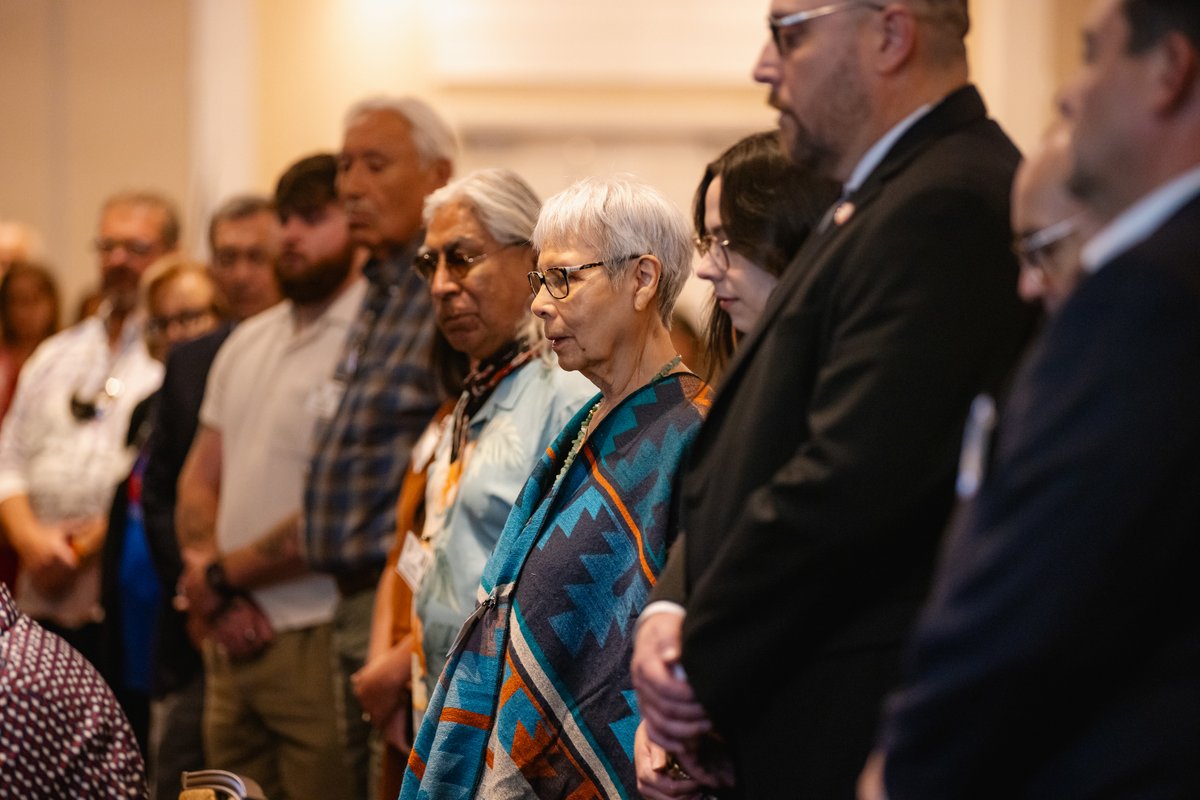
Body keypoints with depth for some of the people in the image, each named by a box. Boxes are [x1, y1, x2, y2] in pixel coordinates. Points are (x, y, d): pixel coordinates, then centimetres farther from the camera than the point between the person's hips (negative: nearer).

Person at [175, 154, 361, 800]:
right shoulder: (247, 342, 16)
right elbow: (198, 479, 17)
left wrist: (220, 573, -8)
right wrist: (216, 598, -1)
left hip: (315, 642, -7)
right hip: (234, 640, 7)